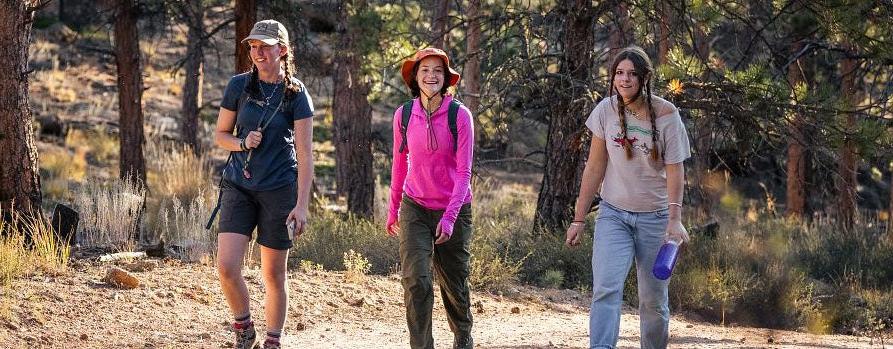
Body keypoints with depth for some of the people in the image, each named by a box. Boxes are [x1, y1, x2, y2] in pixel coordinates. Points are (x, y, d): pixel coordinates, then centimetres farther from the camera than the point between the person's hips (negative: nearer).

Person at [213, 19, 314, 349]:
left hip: (279, 189, -2)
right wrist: (243, 143, -11)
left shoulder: (296, 94, -5)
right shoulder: (239, 86, 2)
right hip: (238, 185, 2)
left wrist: (301, 205, -15)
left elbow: (304, 154, -7)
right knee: (226, 266, -12)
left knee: (274, 275, 4)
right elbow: (220, 135, 11)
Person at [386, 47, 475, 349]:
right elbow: (399, 165, 10)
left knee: (453, 283, 12)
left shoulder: (459, 115, -12)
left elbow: (463, 172, -13)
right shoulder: (404, 115, -3)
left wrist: (450, 216, -21)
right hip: (415, 208, 1)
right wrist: (393, 209, 15)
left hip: (454, 209, -1)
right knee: (416, 281, -14)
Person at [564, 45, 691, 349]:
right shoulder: (606, 110, -2)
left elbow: (675, 171, -10)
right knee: (606, 289, -17)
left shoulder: (666, 114, -8)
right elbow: (595, 167, 3)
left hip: (655, 217, -1)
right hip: (613, 214, 1)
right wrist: (579, 219, 3)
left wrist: (675, 218, -22)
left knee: (653, 300, 5)